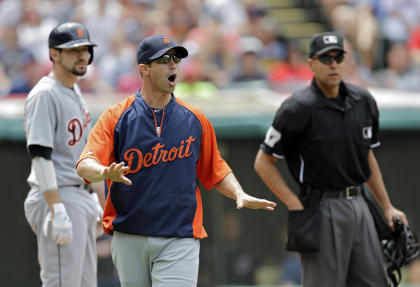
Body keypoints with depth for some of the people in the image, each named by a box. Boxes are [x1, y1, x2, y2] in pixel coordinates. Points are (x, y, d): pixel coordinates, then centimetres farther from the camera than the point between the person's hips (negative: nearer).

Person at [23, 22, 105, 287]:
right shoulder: (45, 95, -13)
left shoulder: (76, 92, 17)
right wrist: (57, 211, -26)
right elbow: (40, 155, -21)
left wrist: (100, 203, 22)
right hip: (58, 198, -10)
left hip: (82, 195, 10)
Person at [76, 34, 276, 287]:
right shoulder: (117, 117, 1)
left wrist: (240, 195, -4)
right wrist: (105, 172, -33)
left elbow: (215, 169, 15)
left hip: (179, 240, -1)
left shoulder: (195, 120, 8)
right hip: (129, 239, 1)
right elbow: (85, 166, -10)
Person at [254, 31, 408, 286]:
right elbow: (263, 163, -7)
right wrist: (295, 205, -14)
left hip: (359, 205, 7)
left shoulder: (363, 101, 8)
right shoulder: (298, 109, -11)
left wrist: (387, 207, 18)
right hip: (322, 208, -6)